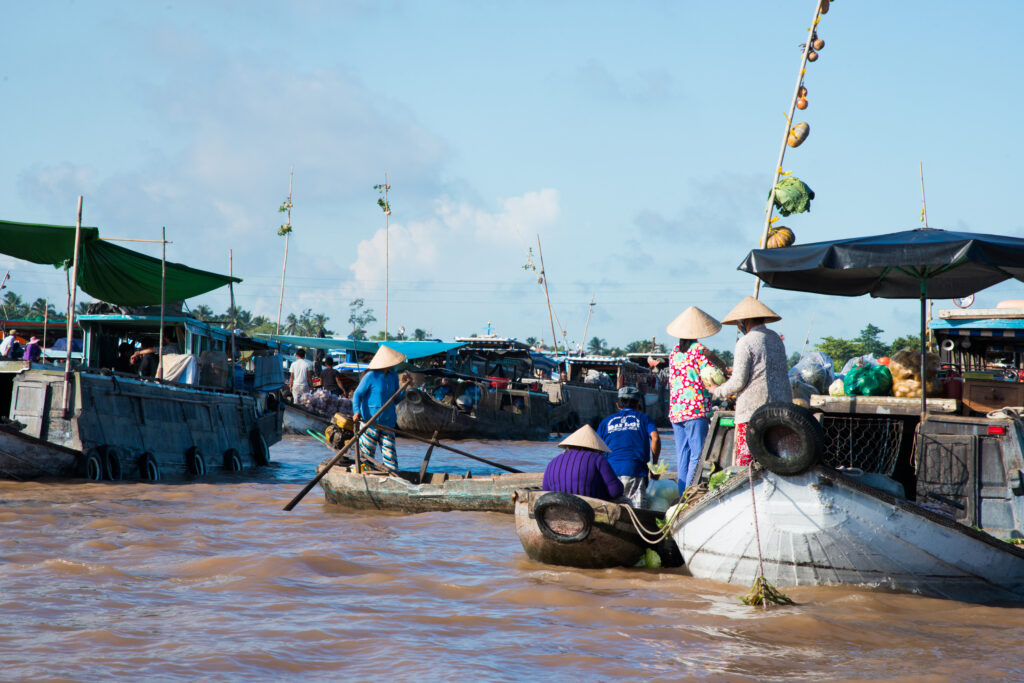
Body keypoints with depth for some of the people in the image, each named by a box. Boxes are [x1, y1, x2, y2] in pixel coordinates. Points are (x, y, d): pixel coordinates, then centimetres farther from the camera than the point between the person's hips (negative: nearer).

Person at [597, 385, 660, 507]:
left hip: (610, 470, 2)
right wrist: (654, 465, 11)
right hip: (635, 469, -2)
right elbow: (655, 438, 1)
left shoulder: (606, 421, 24)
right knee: (636, 506, -11)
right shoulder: (644, 418, 19)